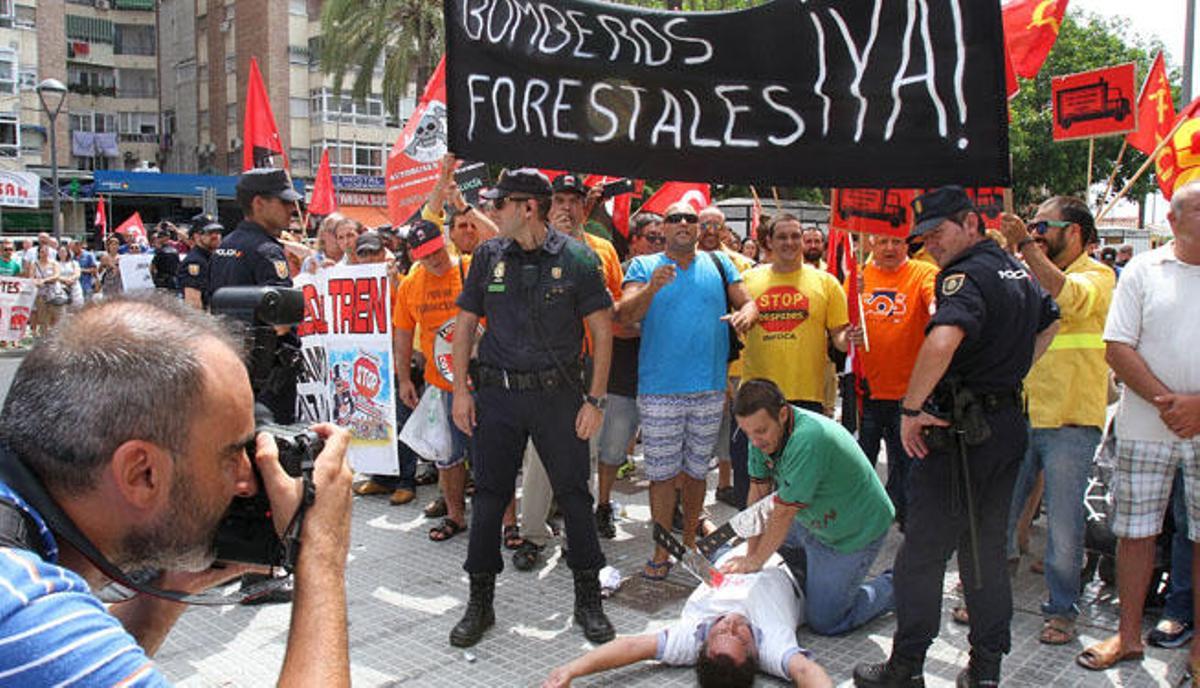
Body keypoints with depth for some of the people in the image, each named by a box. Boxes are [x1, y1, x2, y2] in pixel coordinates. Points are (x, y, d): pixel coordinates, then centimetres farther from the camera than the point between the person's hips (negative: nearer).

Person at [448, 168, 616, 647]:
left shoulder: (576, 258, -4)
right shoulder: (488, 256, 4)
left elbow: (603, 330, -2)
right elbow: (464, 325, 10)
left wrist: (595, 398, -7)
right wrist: (461, 391, 3)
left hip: (558, 394, -2)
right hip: (497, 395, 3)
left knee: (574, 495, 5)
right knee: (489, 496, 8)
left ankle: (588, 600, 22)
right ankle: (480, 603, 23)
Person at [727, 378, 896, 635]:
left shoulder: (808, 439, -37)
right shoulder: (762, 433, -11)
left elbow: (784, 513, -29)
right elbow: (758, 492, -3)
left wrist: (754, 562, -16)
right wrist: (751, 553, -3)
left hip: (856, 532, -8)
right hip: (813, 520, 8)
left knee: (825, 622, -3)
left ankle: (892, 585, 17)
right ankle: (816, 575, 27)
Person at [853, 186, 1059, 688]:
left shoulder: (967, 276, -18)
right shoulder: (1016, 270, 12)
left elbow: (942, 341, -37)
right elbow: (1049, 323, 32)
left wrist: (911, 409, -26)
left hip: (963, 428, -9)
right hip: (1009, 422, 9)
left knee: (923, 551, 1)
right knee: (987, 547, 16)